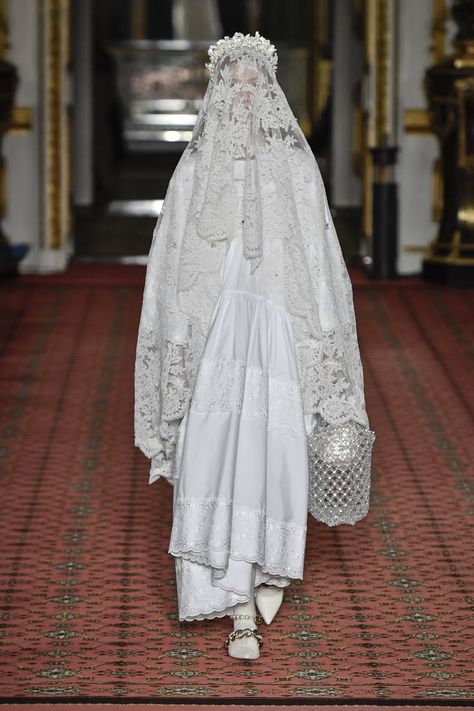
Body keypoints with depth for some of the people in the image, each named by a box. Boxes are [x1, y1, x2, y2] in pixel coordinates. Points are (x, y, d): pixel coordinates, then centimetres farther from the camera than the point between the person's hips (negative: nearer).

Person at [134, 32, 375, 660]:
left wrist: (325, 344, -1)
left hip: (281, 328, 0)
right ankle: (241, 611, -9)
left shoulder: (296, 166, 7)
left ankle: (274, 563, 23)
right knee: (217, 455, -10)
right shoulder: (195, 168, 8)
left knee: (275, 453, -5)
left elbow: (320, 259, 6)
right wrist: (179, 342, -1)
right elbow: (176, 263, 6)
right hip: (216, 330, 0)